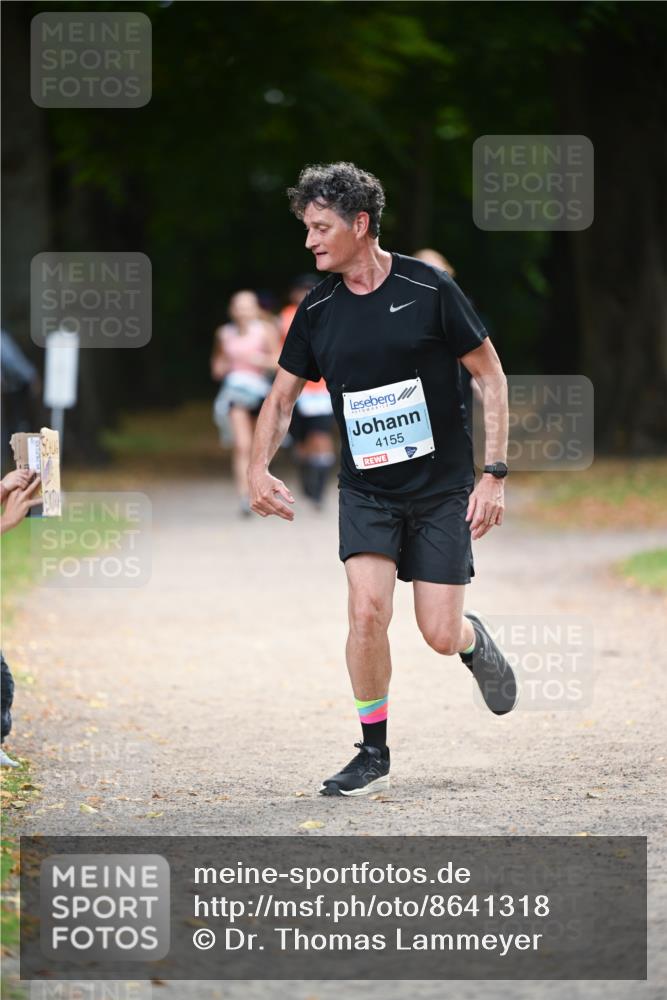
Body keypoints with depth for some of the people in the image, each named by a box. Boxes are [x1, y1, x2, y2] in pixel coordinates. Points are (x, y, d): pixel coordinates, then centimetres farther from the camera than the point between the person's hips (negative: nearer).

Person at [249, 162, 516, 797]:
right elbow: (282, 395, 13)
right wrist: (259, 467, -4)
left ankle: (474, 640, 35)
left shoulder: (429, 290, -11)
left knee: (440, 636, -4)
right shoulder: (317, 312, 0)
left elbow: (491, 377, -5)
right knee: (367, 611, -17)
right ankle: (373, 754, 0)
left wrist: (493, 475, -10)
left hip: (442, 490, -2)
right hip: (366, 492, 2)